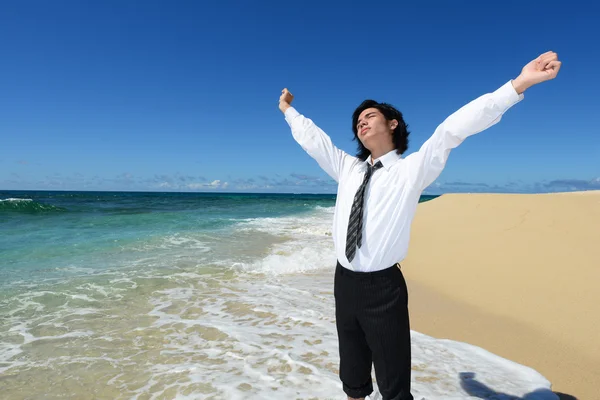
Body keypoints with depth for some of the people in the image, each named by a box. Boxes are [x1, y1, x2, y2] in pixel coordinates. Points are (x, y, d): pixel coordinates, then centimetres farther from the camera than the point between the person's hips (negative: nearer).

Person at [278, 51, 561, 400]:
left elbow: (452, 131, -14)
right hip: (345, 281, 5)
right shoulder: (347, 168, 9)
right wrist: (288, 110, 29)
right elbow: (313, 139, 19)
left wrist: (519, 84, -21)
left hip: (383, 287, -5)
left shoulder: (413, 168, -4)